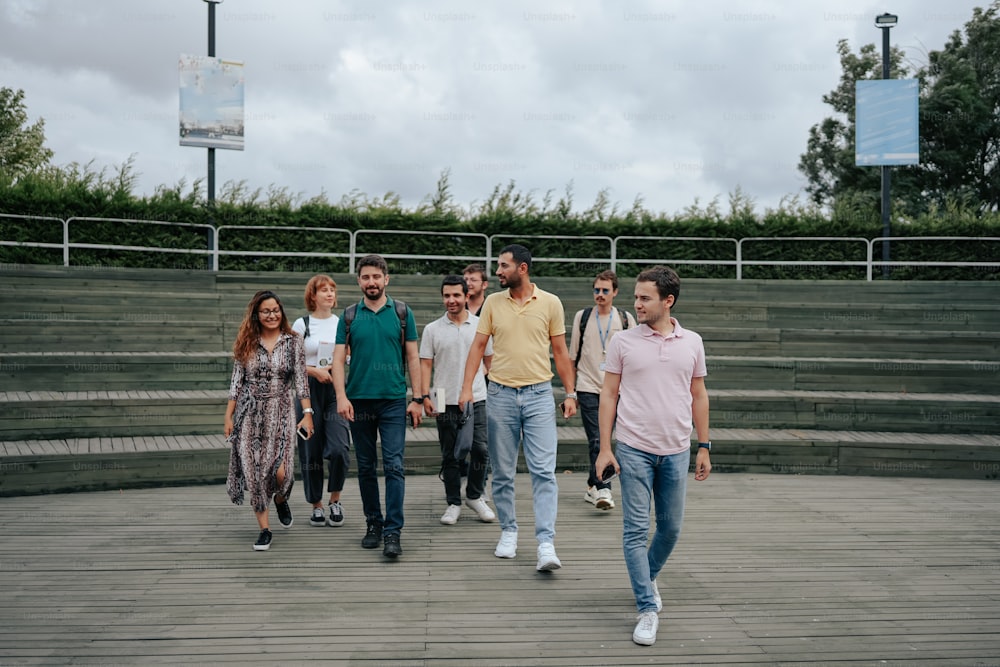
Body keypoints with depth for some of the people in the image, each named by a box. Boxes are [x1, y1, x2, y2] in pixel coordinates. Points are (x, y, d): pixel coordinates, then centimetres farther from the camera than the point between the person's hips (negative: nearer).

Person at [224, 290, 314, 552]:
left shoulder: (293, 341, 2)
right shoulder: (246, 343, 6)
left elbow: (300, 380, 0)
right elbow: (236, 381, 7)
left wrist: (307, 413, -8)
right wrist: (228, 417, 4)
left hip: (280, 412, -1)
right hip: (250, 414, 2)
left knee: (280, 472, -12)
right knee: (253, 471, -1)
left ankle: (280, 499, 25)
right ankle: (264, 529, 11)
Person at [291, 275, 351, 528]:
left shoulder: (343, 324, 10)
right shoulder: (301, 324, 3)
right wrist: (315, 370, -12)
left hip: (337, 389, 1)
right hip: (310, 391, -1)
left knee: (339, 448, -13)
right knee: (311, 450, 3)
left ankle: (335, 500, 8)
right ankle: (317, 506, 17)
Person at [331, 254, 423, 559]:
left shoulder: (402, 313, 4)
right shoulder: (349, 316, 6)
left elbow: (413, 357, 5)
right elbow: (338, 358, 3)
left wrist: (417, 398, 0)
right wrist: (341, 397, -10)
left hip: (394, 400, -2)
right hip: (359, 401, 2)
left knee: (394, 466, -7)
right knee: (366, 467, 10)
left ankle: (392, 532, -5)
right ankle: (373, 523, 23)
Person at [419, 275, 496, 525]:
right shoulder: (432, 329, 3)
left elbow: (490, 360, 12)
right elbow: (425, 364, 3)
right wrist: (425, 396, -7)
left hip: (477, 399, 0)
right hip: (446, 402, 0)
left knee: (480, 450, -2)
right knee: (450, 456, 7)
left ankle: (475, 496, 18)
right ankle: (453, 503, 17)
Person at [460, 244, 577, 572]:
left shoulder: (550, 303, 1)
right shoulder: (493, 302, 5)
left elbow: (560, 351, 6)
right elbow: (478, 346, 6)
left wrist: (570, 393, 2)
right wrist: (467, 387, -4)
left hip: (539, 395, -2)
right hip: (500, 394, 2)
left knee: (543, 471, -7)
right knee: (502, 472, 9)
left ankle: (546, 544, -7)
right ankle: (508, 532, 24)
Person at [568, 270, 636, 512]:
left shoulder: (626, 319, 5)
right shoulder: (582, 317, 6)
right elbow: (572, 355, 10)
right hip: (587, 387, -1)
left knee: (602, 440, 7)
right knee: (596, 441, -10)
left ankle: (592, 487, 20)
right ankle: (603, 489, -15)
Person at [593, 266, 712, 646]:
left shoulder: (692, 343, 4)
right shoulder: (623, 342, -2)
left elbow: (698, 396, 11)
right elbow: (608, 394, 0)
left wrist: (704, 447, 9)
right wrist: (605, 448, -4)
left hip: (676, 451, 3)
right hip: (634, 450, -2)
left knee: (671, 527, 13)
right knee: (636, 530, -3)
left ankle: (648, 578, 39)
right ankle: (647, 610, 5)